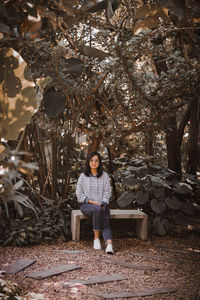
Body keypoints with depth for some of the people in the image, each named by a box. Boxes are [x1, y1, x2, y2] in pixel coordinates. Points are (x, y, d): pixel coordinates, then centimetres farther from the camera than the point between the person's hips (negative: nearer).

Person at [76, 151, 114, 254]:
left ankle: (109, 245, -50)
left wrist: (103, 203, -15)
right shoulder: (83, 176, 1)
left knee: (106, 222, -28)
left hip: (102, 205, 1)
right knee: (97, 209, -35)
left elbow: (107, 192, 3)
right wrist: (92, 202, -12)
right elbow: (79, 194, 0)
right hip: (87, 205, -1)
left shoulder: (104, 175, 4)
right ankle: (96, 237, -25)